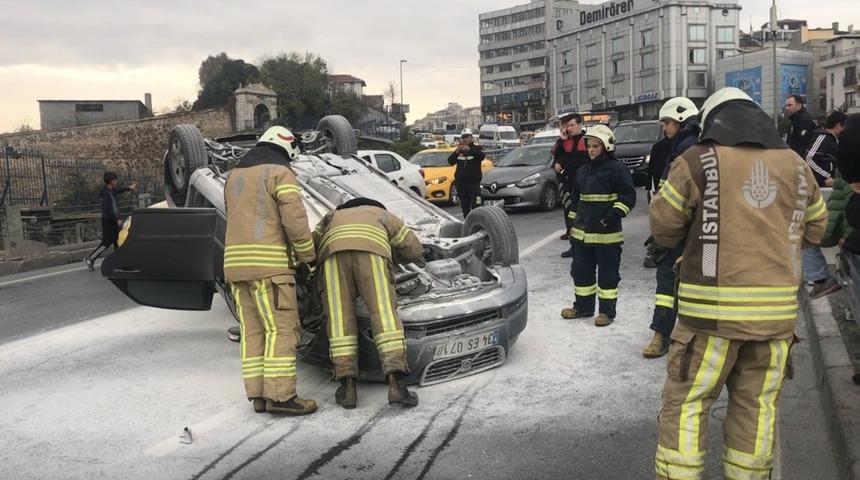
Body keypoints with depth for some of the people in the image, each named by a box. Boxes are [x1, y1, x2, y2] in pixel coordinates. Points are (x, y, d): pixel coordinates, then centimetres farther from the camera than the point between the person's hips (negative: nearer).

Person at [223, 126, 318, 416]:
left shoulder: (234, 176, 20)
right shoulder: (280, 173, -3)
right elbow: (295, 218, -13)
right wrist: (308, 256, -2)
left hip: (236, 263, 7)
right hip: (269, 264, -7)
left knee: (252, 331, 8)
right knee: (281, 329, -6)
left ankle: (258, 395, 8)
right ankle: (280, 396, -10)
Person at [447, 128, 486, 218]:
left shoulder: (477, 148, 3)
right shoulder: (458, 150, 15)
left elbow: (482, 156, -19)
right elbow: (450, 161, 3)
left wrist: (469, 150, -31)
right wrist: (456, 152, -14)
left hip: (474, 182, -4)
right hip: (461, 182, 4)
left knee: (475, 206, -10)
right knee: (465, 206, 9)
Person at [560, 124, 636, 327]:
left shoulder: (617, 169, -8)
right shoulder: (583, 171, 14)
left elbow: (628, 196, -11)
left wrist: (614, 215, -21)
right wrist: (572, 223, 17)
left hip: (607, 233, -7)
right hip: (582, 232, 7)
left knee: (607, 273, 2)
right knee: (581, 270, 13)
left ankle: (607, 311, 11)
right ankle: (583, 306, 26)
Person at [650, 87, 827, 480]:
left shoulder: (697, 163, -5)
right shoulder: (796, 167, 8)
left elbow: (663, 227, 0)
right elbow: (814, 229, 19)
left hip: (712, 309, -4)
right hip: (777, 310, 4)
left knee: (686, 403, 5)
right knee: (757, 405, 14)